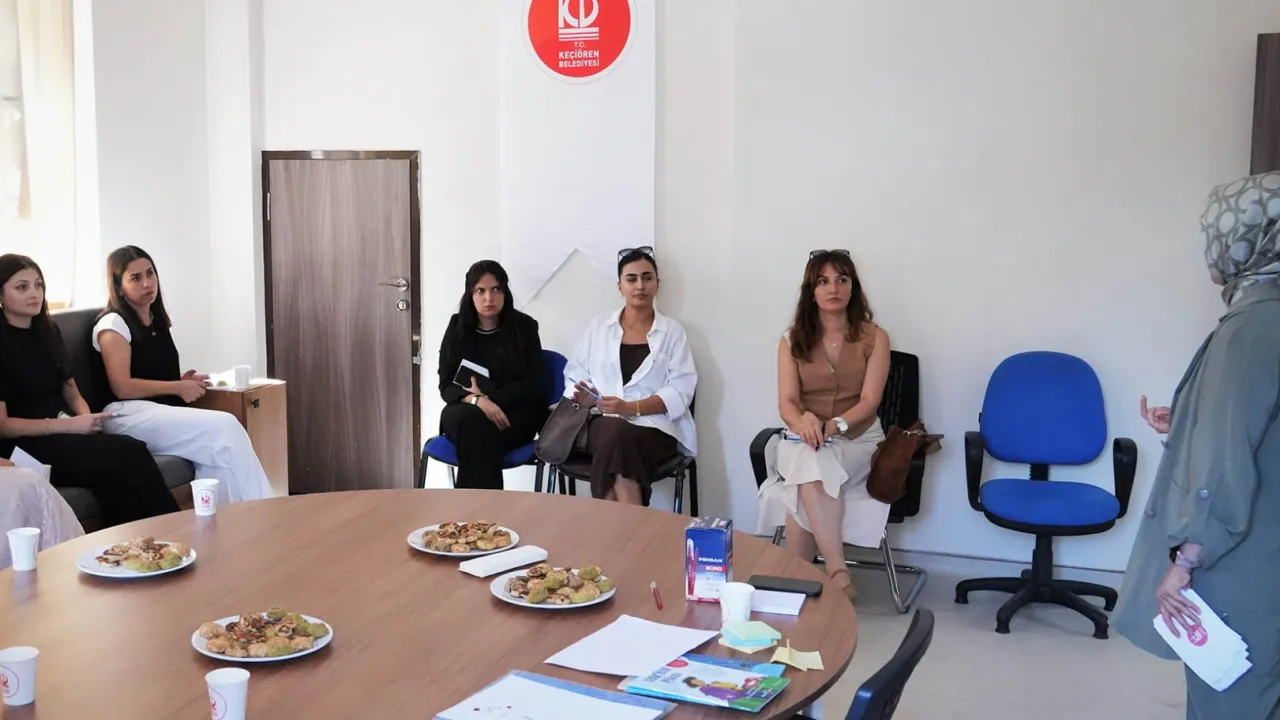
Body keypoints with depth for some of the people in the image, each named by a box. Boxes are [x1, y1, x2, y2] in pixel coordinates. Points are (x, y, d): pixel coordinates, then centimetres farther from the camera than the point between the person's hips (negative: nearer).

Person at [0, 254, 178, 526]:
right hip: (27, 446, -6)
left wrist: (85, 418, -5)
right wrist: (70, 425, -15)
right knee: (131, 454, -28)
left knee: (119, 478, -28)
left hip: (63, 433, 6)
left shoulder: (47, 331, 15)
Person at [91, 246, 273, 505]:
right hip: (128, 416, -7)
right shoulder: (112, 324, -5)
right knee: (224, 428, -27)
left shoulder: (157, 320, 19)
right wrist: (178, 388, -9)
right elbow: (122, 387, -13)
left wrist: (182, 379, 12)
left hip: (162, 410, 7)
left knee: (218, 445, -28)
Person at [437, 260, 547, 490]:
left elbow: (533, 386, -4)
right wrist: (477, 401, -22)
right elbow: (446, 386, -1)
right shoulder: (457, 328, 6)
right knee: (470, 421, -35)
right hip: (465, 412, 2)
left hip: (514, 416, -1)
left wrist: (488, 398, -16)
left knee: (476, 432, -34)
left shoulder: (524, 327, 1)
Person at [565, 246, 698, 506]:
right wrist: (584, 396, -8)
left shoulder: (673, 331, 9)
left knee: (618, 439, -36)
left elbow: (680, 391, -2)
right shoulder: (598, 327, 17)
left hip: (655, 426, -1)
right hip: (603, 422, 2)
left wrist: (632, 408, -16)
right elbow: (575, 372, 17)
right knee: (614, 435, -35)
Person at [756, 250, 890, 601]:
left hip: (858, 440, -1)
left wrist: (834, 425, -29)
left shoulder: (875, 338, 0)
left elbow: (869, 401, -9)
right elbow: (787, 402, -5)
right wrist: (804, 422, -30)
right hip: (804, 439, 1)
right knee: (813, 463, -36)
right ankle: (837, 571, -40)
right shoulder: (792, 340, 4)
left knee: (812, 472, -34)